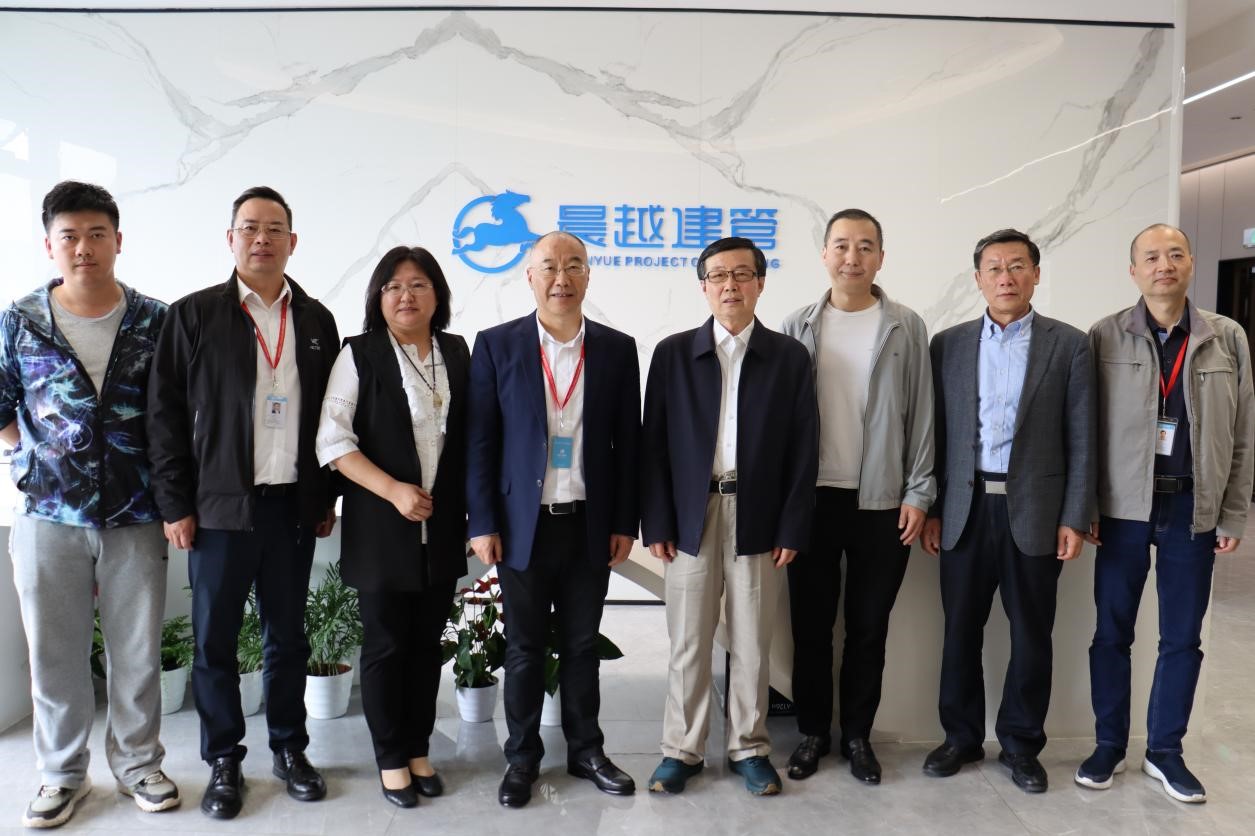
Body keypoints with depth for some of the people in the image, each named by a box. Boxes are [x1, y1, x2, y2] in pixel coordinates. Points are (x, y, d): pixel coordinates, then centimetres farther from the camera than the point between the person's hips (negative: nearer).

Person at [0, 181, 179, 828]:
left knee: (137, 651, 9)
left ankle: (138, 764, 26)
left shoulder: (155, 322, -1)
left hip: (135, 515, 0)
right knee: (54, 652, 10)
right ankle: (62, 774, 27)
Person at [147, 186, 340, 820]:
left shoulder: (317, 321, 8)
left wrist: (328, 500, 7)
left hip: (293, 505, 2)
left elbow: (330, 416, 10)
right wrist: (175, 506, -5)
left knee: (288, 635, 12)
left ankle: (289, 749, 27)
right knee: (215, 638, 7)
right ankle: (223, 761, 23)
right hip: (220, 505, -2)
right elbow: (165, 415, -2)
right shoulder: (193, 314, 0)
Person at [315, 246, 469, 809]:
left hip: (442, 528, 3)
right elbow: (333, 440, -9)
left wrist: (472, 512, 4)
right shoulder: (359, 354, -4)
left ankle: (418, 750, 27)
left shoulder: (457, 352, 7)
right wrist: (394, 491, -17)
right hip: (382, 527, -3)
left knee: (427, 642, 11)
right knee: (386, 644, 7)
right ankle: (391, 759, 23)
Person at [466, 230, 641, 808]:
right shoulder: (497, 345, -2)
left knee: (582, 644, 13)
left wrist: (626, 522, 2)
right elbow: (479, 440, -2)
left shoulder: (617, 348, 3)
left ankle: (586, 750, 29)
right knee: (524, 648, 10)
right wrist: (482, 523, -6)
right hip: (523, 524, -1)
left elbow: (628, 442, 4)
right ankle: (522, 756, 27)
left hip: (591, 525, 1)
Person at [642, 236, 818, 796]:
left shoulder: (789, 356, 4)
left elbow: (802, 450, 2)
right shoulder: (673, 353, 3)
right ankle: (681, 750, 22)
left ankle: (749, 748, 26)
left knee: (752, 644, 10)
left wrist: (792, 528, -3)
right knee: (688, 642, 7)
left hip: (758, 520, 0)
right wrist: (656, 524, -4)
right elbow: (654, 444, 2)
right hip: (690, 518, 0)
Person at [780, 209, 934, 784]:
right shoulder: (798, 327, 3)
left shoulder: (906, 328, 1)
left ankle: (857, 735, 25)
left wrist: (918, 493, -3)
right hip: (812, 498, 1)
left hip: (882, 502, 0)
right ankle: (813, 731, 24)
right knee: (811, 623, 9)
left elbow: (921, 415, 2)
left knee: (868, 626, 10)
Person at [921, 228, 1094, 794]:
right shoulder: (948, 345, 5)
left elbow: (1081, 440, -1)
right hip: (965, 508, 1)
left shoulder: (1069, 345, 1)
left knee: (1031, 636, 9)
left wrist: (1074, 519, -5)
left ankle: (1020, 744, 26)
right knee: (961, 630, 10)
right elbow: (936, 433, 5)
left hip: (1034, 512, -1)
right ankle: (961, 736, 26)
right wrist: (930, 509, 1)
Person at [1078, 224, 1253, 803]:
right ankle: (1109, 745, 24)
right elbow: (1086, 428, -2)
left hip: (1194, 508, 2)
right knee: (1112, 632, 8)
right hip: (1123, 507, -1)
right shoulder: (1105, 337, -2)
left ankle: (1165, 750, 26)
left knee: (1182, 637, 10)